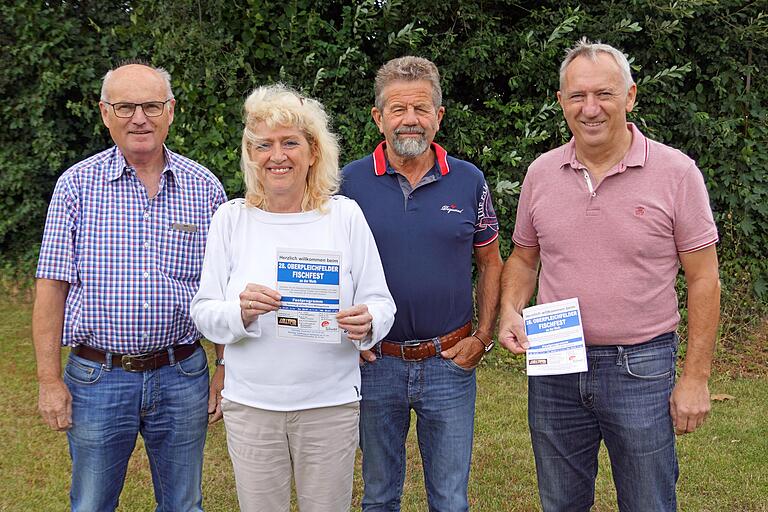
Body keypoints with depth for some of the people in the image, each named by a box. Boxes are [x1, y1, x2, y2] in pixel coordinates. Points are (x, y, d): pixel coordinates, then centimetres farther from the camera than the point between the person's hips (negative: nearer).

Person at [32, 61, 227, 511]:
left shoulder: (204, 187, 1)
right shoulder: (77, 184, -3)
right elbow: (53, 286, -3)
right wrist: (50, 380, -6)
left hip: (181, 375, 1)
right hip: (97, 377, -1)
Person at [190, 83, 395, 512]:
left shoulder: (345, 214, -2)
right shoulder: (231, 218, 0)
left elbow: (382, 303, 0)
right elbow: (203, 312, 0)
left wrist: (366, 323, -22)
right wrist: (239, 312, -21)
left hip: (330, 402, 0)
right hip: (250, 403, 1)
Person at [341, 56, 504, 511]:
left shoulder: (469, 182, -1)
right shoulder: (351, 182, -4)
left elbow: (491, 264, 7)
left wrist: (484, 337, -1)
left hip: (451, 362, 0)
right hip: (375, 361, 0)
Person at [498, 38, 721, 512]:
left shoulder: (676, 172, -9)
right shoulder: (541, 172, 2)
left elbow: (703, 279, -5)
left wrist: (696, 377, -7)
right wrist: (511, 312, -6)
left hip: (641, 368, -3)